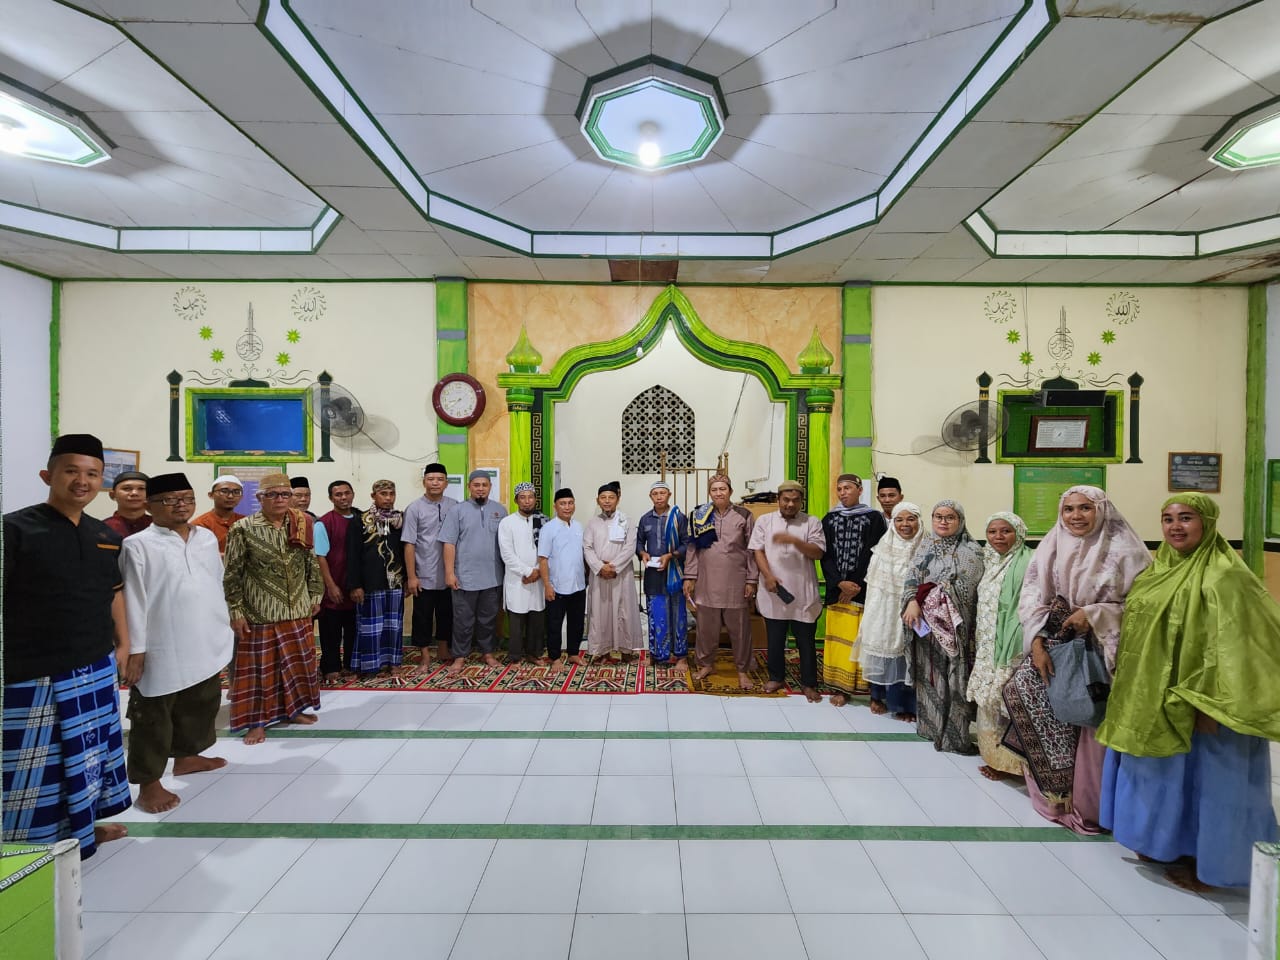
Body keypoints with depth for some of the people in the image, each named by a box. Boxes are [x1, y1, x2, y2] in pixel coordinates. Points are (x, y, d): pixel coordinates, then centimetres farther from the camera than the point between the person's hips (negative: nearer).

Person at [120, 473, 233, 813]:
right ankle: (148, 782, 21)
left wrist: (223, 628, 13)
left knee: (201, 707, 19)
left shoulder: (208, 538, 6)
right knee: (153, 719, 7)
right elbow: (133, 600, -11)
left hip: (206, 644, 6)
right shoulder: (138, 545, -9)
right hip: (161, 650, -5)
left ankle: (187, 755, 39)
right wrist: (135, 650, -12)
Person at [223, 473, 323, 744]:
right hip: (260, 611, -4)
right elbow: (231, 574, -7)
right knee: (260, 665, 6)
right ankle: (257, 720, 21)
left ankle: (292, 709, 31)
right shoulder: (243, 529, -9)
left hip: (297, 609, 4)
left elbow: (312, 565, 10)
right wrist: (236, 610, -8)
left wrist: (315, 596, 10)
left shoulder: (303, 525, 2)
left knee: (298, 660, 13)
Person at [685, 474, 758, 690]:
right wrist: (689, 576, 1)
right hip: (707, 581, 2)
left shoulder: (744, 515, -1)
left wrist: (751, 580, -3)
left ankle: (742, 670, 24)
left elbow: (752, 550, 0)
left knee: (739, 628, 8)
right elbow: (692, 548, 5)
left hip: (736, 582, -1)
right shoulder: (700, 516, 3)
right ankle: (706, 664, 30)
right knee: (706, 626, 11)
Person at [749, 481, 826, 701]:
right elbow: (757, 550, -1)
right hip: (774, 593, 1)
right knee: (775, 639, 14)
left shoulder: (812, 523, 1)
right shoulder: (764, 521, 4)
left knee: (806, 642, 9)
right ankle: (776, 677, 31)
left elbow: (818, 553, -8)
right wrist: (768, 576, -14)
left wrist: (794, 540, -22)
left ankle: (809, 684, 24)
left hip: (804, 594, -1)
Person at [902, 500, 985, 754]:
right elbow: (912, 577, 5)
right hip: (925, 619, 4)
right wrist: (912, 601, -11)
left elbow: (962, 588, -9)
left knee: (952, 675, -3)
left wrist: (929, 596, -10)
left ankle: (954, 733, 8)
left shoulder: (970, 551, -1)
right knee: (928, 673, 9)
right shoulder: (925, 545, 11)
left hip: (952, 622, -3)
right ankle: (930, 724, 21)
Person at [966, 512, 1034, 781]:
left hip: (1010, 647, -8)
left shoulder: (1027, 563, -14)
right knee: (989, 697, 15)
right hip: (988, 647, 8)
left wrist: (1010, 652, -23)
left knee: (1003, 699, 1)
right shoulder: (990, 562, 11)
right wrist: (978, 640, 17)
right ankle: (993, 753, 29)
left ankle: (1006, 761, 17)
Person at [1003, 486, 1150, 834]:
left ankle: (1087, 802, 20)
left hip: (1102, 650, -3)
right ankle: (1056, 790, 11)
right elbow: (1033, 599, 1)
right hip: (1057, 643, 4)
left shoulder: (1123, 551, -5)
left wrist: (1094, 615, -17)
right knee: (1022, 688, -7)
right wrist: (1036, 642, -9)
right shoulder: (1052, 548, 4)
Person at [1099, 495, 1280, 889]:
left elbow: (1230, 646, -19)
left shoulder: (1222, 576, -16)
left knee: (1199, 777, 8)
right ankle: (1166, 842, 35)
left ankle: (1204, 861, 25)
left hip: (1195, 699, -7)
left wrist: (1207, 702, -21)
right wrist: (1133, 689, 12)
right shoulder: (1159, 570, 6)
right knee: (1162, 774, 19)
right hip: (1153, 697, 7)